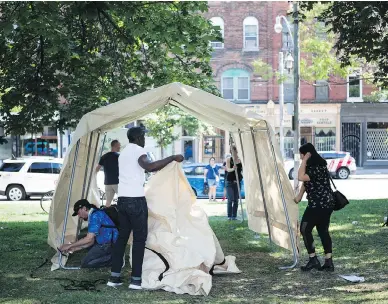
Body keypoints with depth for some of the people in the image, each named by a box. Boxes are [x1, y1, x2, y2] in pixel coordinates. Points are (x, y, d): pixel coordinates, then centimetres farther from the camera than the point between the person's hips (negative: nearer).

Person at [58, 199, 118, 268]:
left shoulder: (95, 215, -14)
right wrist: (74, 249, 11)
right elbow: (92, 241, 16)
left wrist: (70, 246, -9)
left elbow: (89, 239, -18)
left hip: (109, 245, -10)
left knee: (84, 264, -9)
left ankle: (112, 258, -7)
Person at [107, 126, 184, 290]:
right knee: (139, 238, -2)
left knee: (122, 236, 12)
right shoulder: (138, 150, -7)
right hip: (136, 200, -8)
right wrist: (172, 158, -26)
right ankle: (136, 279, -3)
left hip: (122, 199, 8)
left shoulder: (123, 153, 21)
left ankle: (114, 277, 11)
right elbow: (149, 167, -27)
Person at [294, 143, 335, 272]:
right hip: (326, 203, 10)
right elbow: (305, 181, 21)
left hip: (319, 204, -10)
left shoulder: (318, 167, -19)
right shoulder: (312, 165, 14)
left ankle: (313, 260, 0)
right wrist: (299, 196, 16)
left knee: (305, 229, -3)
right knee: (323, 231, 10)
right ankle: (328, 262, 8)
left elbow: (301, 177, -29)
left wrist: (305, 161, -22)